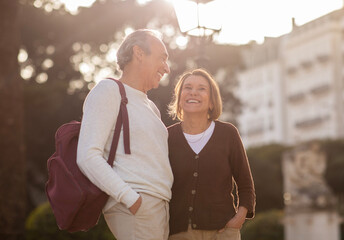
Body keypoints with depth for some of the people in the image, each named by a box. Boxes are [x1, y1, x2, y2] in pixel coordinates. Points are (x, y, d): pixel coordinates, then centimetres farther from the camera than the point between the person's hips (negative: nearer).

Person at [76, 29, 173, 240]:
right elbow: (88, 156, -13)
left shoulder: (151, 108, 25)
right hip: (134, 208, -8)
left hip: (159, 207, 9)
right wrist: (130, 198, -21)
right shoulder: (108, 90, -2)